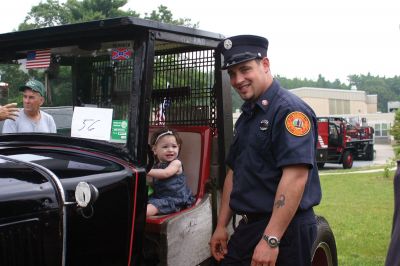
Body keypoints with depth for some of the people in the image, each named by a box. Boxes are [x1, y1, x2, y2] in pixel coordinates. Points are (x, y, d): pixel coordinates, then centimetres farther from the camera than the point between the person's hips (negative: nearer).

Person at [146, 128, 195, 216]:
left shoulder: (176, 163, -7)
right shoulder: (156, 165, 15)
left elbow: (165, 173, -26)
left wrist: (147, 171, -30)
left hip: (175, 199, -9)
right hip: (159, 197, 9)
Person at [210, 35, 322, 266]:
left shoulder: (290, 110, -15)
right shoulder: (247, 115, 14)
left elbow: (295, 177, -24)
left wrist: (271, 239, -28)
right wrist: (221, 226, 14)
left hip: (284, 230, -8)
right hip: (248, 227, 8)